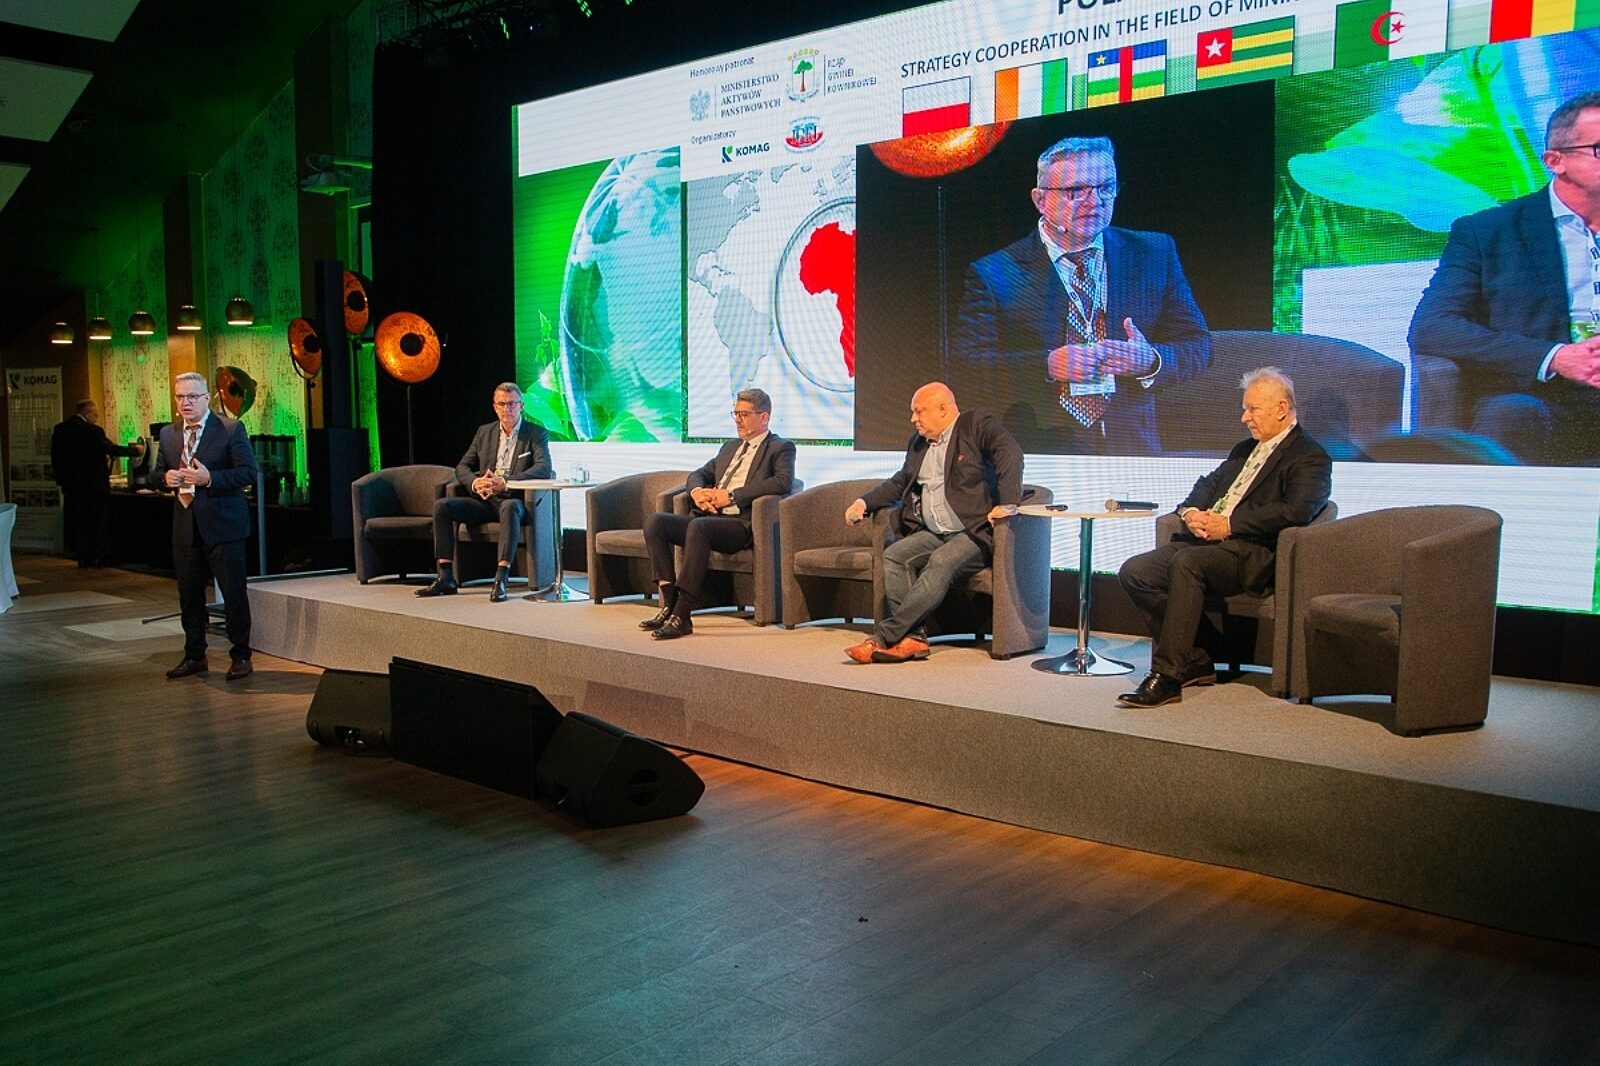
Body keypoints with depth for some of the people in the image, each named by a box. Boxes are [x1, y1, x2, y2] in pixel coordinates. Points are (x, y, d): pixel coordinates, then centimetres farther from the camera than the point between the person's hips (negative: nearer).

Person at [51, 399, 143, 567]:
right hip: (93, 484, -5)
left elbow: (55, 457, 8)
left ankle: (82, 557, 12)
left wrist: (62, 479, 14)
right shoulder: (93, 431, -16)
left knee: (76, 522, 10)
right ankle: (96, 558, 7)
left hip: (71, 485, 5)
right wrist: (135, 450, 1)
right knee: (96, 521, 5)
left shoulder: (60, 429, 4)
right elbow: (111, 449, -12)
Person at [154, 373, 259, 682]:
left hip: (222, 525, -6)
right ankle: (194, 656, 25)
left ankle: (240, 656, 11)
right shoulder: (168, 434, 12)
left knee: (234, 593, 0)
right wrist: (166, 478, -5)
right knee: (189, 594, 12)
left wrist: (209, 478, -22)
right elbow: (156, 474, 18)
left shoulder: (231, 429, -6)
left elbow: (248, 472, -12)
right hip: (185, 526, 6)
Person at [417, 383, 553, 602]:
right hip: (485, 500, 5)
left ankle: (500, 580, -44)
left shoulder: (536, 434, 1)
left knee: (510, 507, -40)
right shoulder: (484, 432, 16)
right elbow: (462, 467, 15)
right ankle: (445, 578, -18)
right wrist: (475, 483, -11)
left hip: (515, 500, -5)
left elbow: (544, 468, -15)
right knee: (442, 505, -17)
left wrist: (504, 482, -27)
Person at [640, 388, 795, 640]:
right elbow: (699, 474, 28)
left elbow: (783, 481, -12)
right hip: (709, 517, 8)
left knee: (699, 526, -36)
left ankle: (682, 615, -34)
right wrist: (697, 491, 1)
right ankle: (669, 602, -18)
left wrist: (732, 496, -15)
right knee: (655, 521, -14)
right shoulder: (730, 447, 29)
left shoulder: (781, 448, 7)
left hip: (742, 524, -7)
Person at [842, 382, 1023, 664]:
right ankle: (912, 637, -24)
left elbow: (1010, 453, -18)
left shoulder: (977, 424, -2)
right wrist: (864, 502, 13)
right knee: (893, 556, -18)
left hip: (975, 533, -7)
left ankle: (884, 637, -33)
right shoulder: (918, 442, 19)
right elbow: (900, 483, 28)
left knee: (941, 562, -32)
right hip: (932, 534, 7)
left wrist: (1006, 504, -29)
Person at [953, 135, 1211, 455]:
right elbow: (966, 366, -2)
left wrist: (1151, 362, -7)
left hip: (1132, 451, 3)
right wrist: (1047, 366, -15)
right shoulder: (993, 274, 5)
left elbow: (1198, 345, 14)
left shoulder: (1156, 255, 14)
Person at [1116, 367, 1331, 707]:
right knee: (1135, 571, -13)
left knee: (1186, 563, -37)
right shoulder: (1244, 450, 30)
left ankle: (1166, 676, -33)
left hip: (1251, 553, -8)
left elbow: (1295, 511, -16)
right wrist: (1191, 511, 1)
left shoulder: (1310, 458, 1)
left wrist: (1229, 524, -18)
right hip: (1206, 540, 9)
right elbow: (1207, 484, 26)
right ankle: (1194, 662, -7)